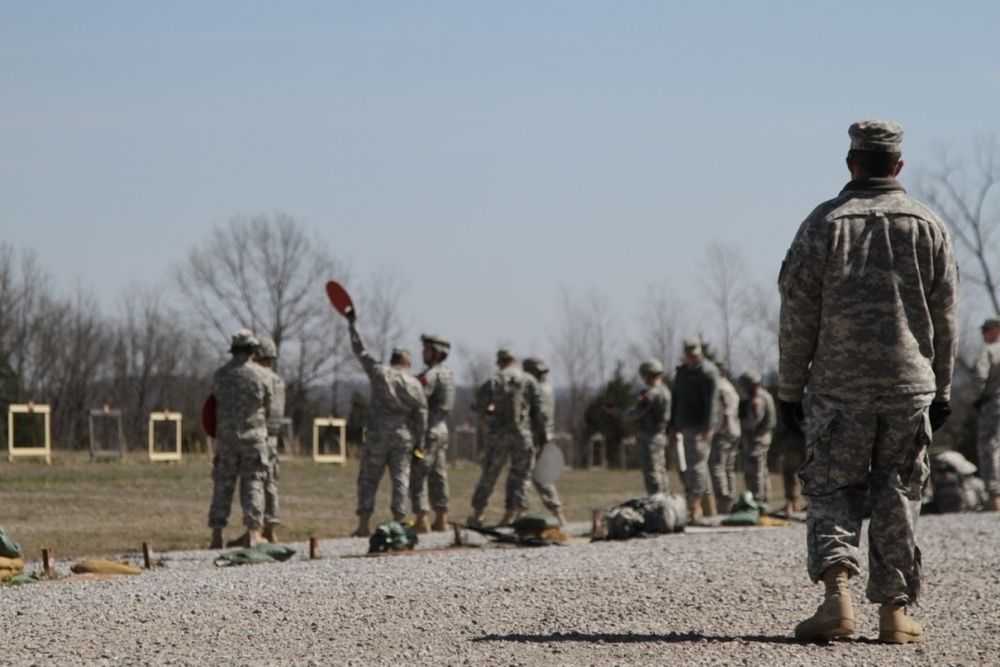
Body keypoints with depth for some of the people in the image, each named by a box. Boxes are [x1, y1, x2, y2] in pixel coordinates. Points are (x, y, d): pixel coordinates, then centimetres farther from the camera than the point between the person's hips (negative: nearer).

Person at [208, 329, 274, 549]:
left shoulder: (220, 375, 0)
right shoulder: (261, 376, -6)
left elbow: (216, 405, 7)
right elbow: (268, 409, 4)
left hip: (226, 437, 2)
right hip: (253, 437, -2)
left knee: (223, 484, 6)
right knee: (252, 484, 1)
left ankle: (216, 535, 3)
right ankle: (252, 533, -6)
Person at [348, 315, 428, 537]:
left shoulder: (379, 373, -3)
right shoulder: (414, 384, 2)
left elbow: (360, 351, 3)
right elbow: (421, 415, 1)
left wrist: (353, 323, 13)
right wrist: (419, 442, 9)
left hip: (377, 436, -1)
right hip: (403, 438, 1)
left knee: (368, 479, 5)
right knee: (400, 479, 4)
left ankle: (364, 523, 0)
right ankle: (398, 522, -1)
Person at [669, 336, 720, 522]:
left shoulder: (707, 371, -8)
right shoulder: (681, 371, 18)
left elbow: (711, 400, -15)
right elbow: (676, 400, 22)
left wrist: (707, 427, -22)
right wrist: (673, 425, 17)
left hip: (700, 426, -9)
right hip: (686, 426, 9)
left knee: (696, 463, -15)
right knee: (698, 465, 10)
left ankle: (694, 508, -19)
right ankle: (709, 510, 14)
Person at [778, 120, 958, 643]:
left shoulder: (823, 224, -2)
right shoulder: (928, 227, 6)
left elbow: (798, 317, -2)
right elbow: (944, 319, 8)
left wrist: (790, 389, 5)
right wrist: (941, 391, 16)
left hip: (838, 387, -2)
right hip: (909, 385, 2)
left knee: (831, 489, 3)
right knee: (898, 497, 8)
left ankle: (837, 591, -18)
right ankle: (895, 610, 7)